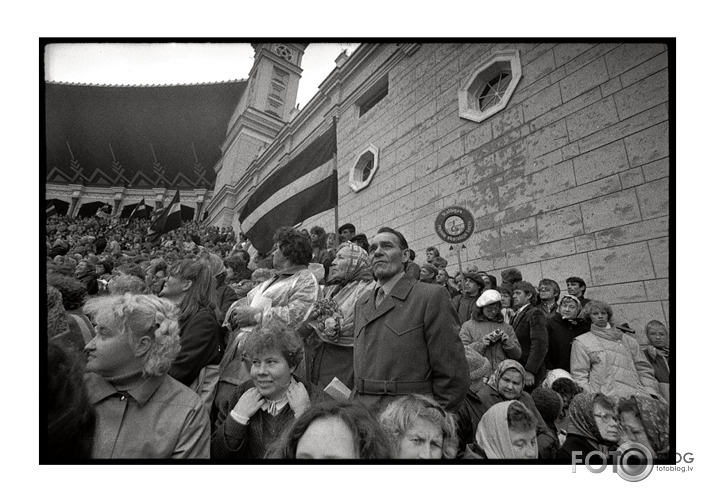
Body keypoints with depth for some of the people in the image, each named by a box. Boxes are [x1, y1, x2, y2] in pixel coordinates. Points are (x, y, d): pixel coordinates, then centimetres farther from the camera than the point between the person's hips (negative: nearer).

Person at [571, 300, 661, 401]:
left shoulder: (629, 341, 25)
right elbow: (579, 375, 4)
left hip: (636, 393, 4)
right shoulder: (581, 342, 11)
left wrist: (651, 392, 2)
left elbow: (643, 369, 20)